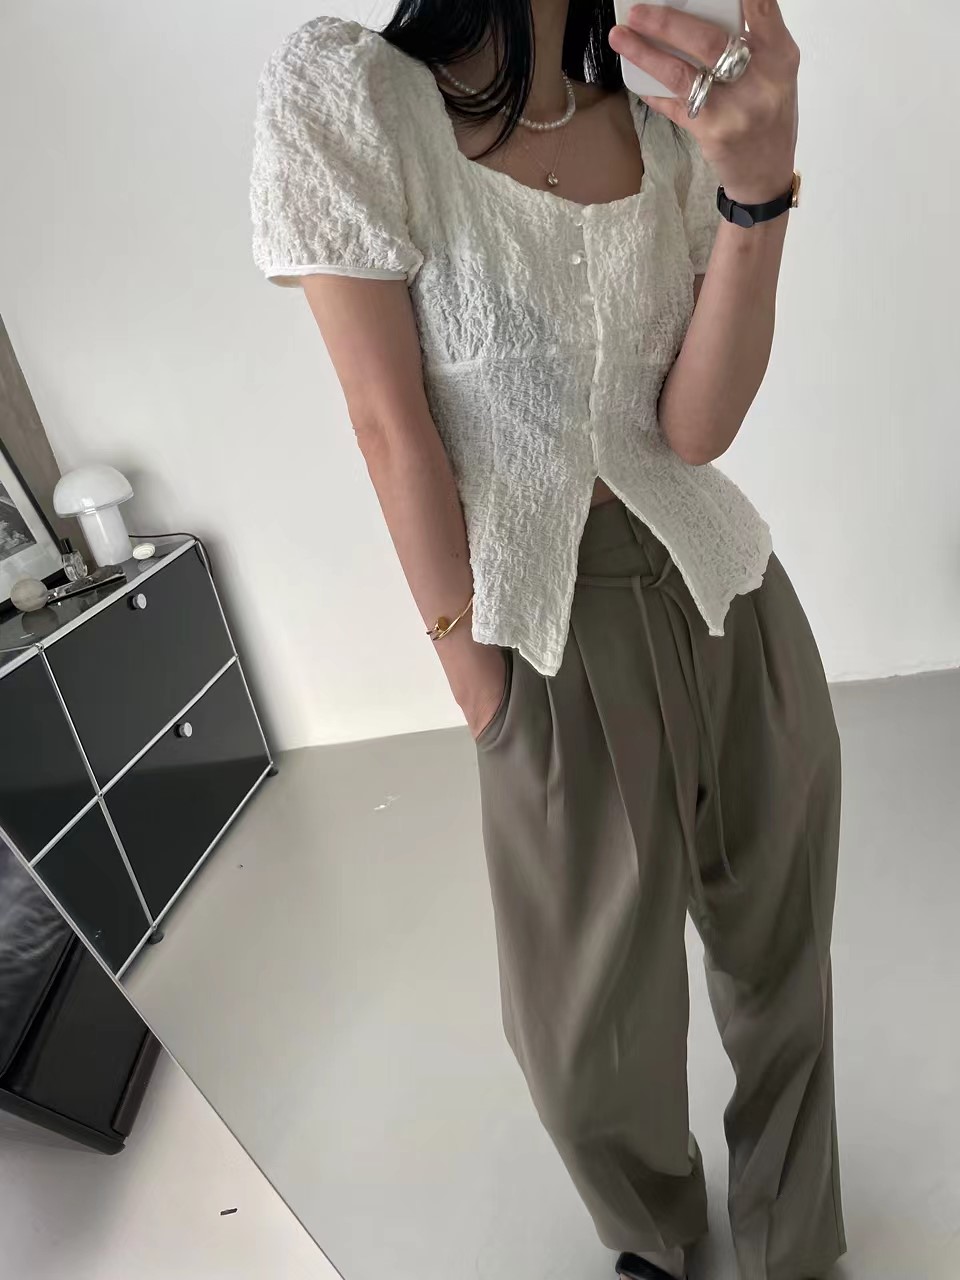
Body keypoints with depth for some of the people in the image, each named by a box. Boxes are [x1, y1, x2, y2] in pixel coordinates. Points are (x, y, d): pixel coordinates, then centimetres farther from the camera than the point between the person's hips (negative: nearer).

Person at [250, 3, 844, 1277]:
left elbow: (696, 424, -8)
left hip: (729, 596, 5)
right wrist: (476, 681, -9)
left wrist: (759, 184, -22)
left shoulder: (673, 120, 6)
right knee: (590, 1036, 12)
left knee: (780, 960, 19)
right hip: (558, 634, -4)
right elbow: (392, 426, -11)